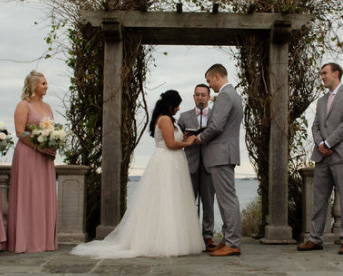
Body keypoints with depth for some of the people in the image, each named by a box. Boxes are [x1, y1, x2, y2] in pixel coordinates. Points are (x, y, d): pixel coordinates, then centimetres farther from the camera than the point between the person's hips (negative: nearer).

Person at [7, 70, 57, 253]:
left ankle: (43, 240, 12)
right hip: (27, 156, -7)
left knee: (45, 197, 7)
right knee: (27, 197, -5)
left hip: (45, 158, 7)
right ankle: (26, 240, 0)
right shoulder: (24, 105, -4)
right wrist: (39, 147, -19)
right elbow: (20, 132, -12)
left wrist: (53, 148, 0)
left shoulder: (47, 107, 16)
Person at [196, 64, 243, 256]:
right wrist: (205, 137, 16)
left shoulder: (224, 95, -14)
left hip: (221, 154, -10)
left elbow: (216, 126, -22)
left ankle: (233, 244, -4)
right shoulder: (235, 95, 18)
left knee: (228, 198, -7)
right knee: (227, 198, 12)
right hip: (227, 153, 10)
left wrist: (201, 138, -5)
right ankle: (229, 239, 18)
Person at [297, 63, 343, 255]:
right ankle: (316, 239, 11)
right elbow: (316, 127, 15)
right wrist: (320, 144, -4)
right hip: (322, 157, 7)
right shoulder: (322, 101, 21)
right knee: (319, 198, 7)